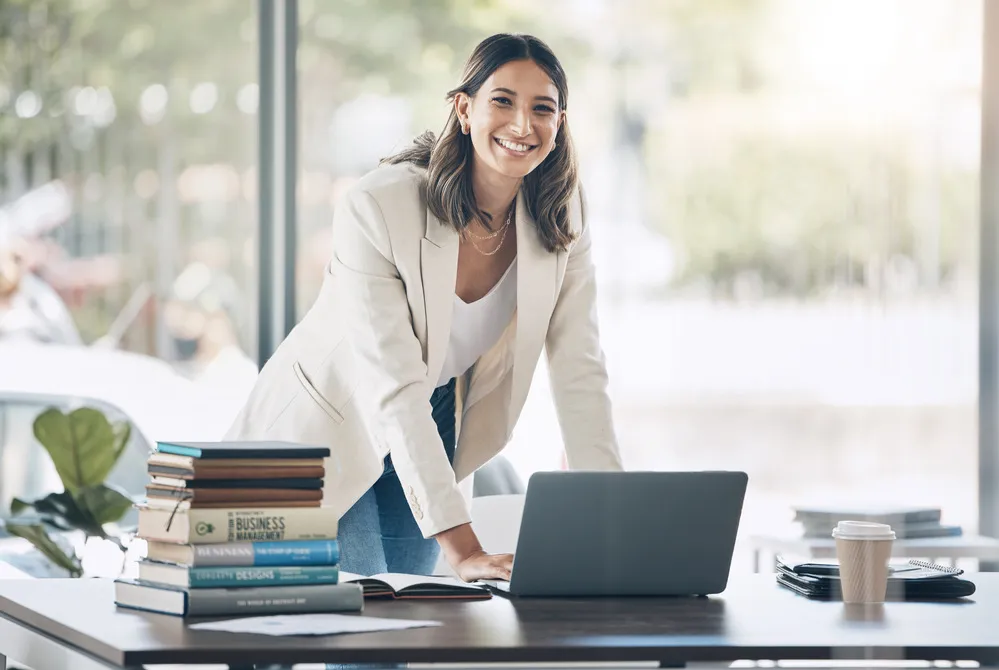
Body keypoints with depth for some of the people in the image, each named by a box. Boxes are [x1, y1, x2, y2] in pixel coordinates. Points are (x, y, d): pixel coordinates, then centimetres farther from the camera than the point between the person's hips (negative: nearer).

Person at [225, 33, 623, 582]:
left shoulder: (560, 217, -13)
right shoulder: (377, 207, -31)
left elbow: (580, 372, -12)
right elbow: (393, 390, -35)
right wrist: (462, 550, -42)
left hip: (433, 436, 5)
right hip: (331, 427, -5)